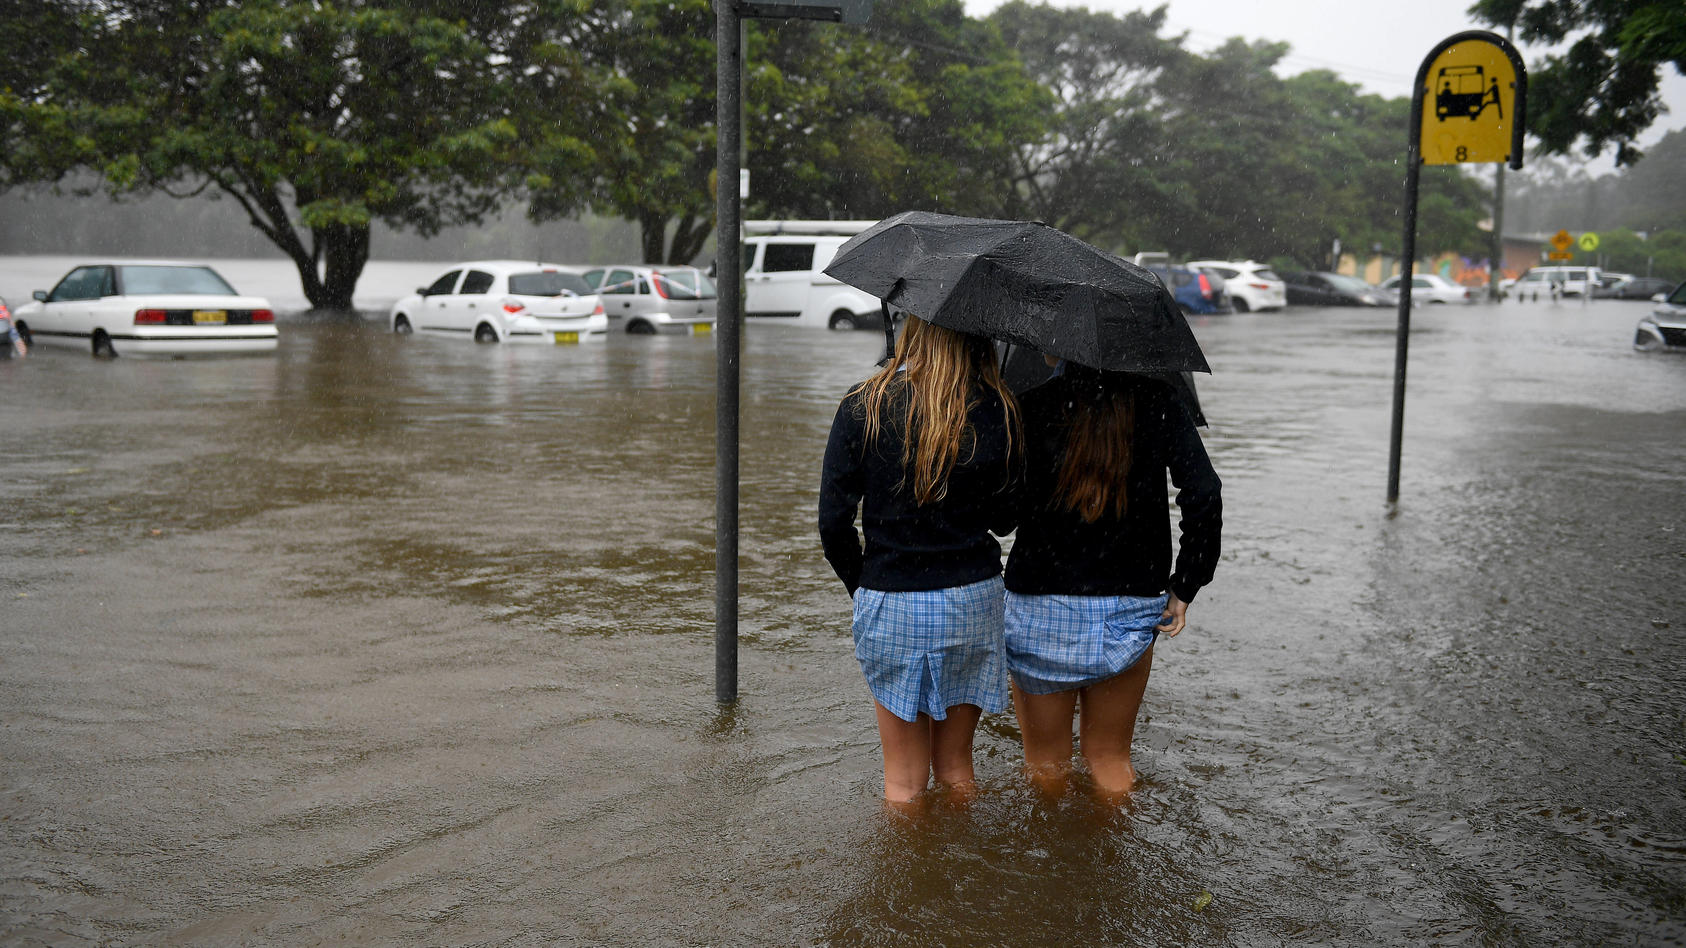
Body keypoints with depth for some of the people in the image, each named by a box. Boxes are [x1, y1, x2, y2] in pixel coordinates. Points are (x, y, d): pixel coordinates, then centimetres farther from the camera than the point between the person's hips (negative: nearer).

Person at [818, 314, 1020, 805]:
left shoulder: (862, 407, -8)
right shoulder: (997, 412, -5)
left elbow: (833, 521, -6)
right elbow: (1004, 518, 3)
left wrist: (861, 585, 9)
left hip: (890, 607, -1)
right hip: (974, 599, 2)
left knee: (903, 782, 12)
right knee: (956, 769, 19)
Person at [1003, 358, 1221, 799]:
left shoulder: (1030, 408, -13)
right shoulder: (1158, 403, -4)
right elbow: (1204, 498, -8)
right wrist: (1183, 589, -1)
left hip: (1043, 612, -3)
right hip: (1133, 610, 3)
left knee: (1045, 760, 15)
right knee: (1110, 757, 20)